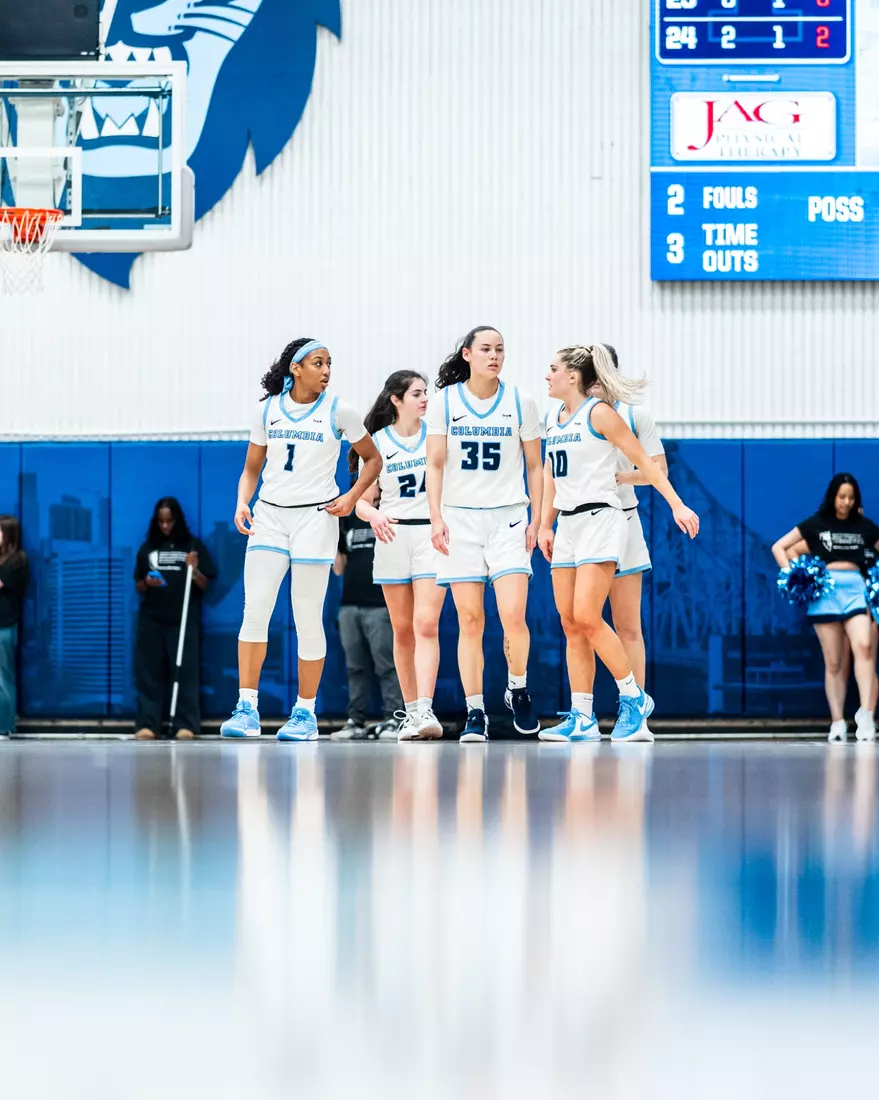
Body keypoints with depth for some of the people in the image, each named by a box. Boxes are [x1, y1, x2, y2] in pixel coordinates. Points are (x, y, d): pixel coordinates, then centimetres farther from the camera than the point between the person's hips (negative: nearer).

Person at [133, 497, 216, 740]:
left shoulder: (193, 545, 3)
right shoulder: (148, 548, 10)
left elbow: (205, 585, 2)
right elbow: (139, 587, 13)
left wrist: (194, 570, -17)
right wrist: (147, 582, -9)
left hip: (184, 619, -2)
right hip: (152, 619, 2)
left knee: (184, 670, -6)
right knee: (149, 670, -1)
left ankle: (186, 725, -7)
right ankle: (147, 724, 0)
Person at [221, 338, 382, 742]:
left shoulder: (338, 411, 1)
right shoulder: (268, 410, 7)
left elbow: (372, 459, 9)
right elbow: (252, 469, 15)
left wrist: (351, 498, -5)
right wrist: (242, 503, -3)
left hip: (315, 516, -2)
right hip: (269, 515, 2)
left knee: (308, 619, -1)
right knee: (254, 608, -10)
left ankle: (305, 712, 9)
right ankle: (247, 707, -8)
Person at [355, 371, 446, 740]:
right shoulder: (376, 442, 5)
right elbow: (363, 501, 5)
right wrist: (373, 515, -17)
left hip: (432, 533, -1)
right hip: (393, 535, 1)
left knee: (426, 624, -15)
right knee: (402, 630, 5)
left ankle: (425, 709, -23)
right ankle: (410, 710, 13)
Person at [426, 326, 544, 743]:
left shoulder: (519, 402, 4)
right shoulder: (444, 400, 3)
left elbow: (534, 466, 9)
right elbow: (435, 464, 5)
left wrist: (535, 521, 3)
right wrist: (436, 517, -5)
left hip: (508, 518, 0)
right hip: (459, 517, 0)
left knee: (513, 615, -14)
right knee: (469, 620, -2)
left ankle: (518, 689, 12)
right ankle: (475, 713, 4)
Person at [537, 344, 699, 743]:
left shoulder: (598, 412, -8)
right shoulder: (553, 417, 14)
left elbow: (644, 461, -9)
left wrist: (677, 505, -15)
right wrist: (545, 526, 17)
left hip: (600, 519, -8)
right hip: (567, 526, 8)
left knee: (586, 618, -16)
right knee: (570, 625, 3)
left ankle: (634, 698, -2)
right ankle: (581, 719, 5)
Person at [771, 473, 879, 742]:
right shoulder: (816, 524, 6)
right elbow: (779, 547, 8)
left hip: (855, 590, 1)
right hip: (825, 591, 0)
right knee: (834, 662, 0)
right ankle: (837, 722, 4)